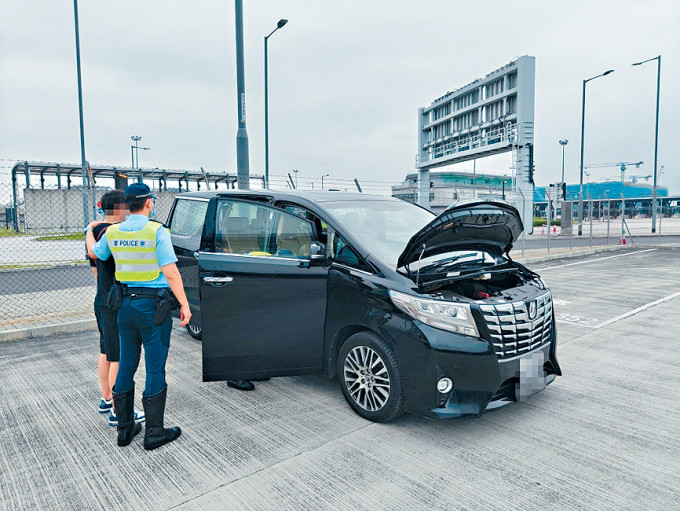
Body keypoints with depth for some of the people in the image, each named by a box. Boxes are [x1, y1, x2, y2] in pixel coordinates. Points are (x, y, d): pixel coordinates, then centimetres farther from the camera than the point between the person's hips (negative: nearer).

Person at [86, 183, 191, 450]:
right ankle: (154, 432, 12)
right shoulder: (157, 231, -14)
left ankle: (125, 428, 27)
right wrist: (184, 304, -12)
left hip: (125, 305, 6)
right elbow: (170, 272, -18)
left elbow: (95, 253, 25)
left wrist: (90, 231, 44)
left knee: (126, 367, 16)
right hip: (153, 307, -6)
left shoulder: (112, 232, 4)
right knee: (155, 369, 3)